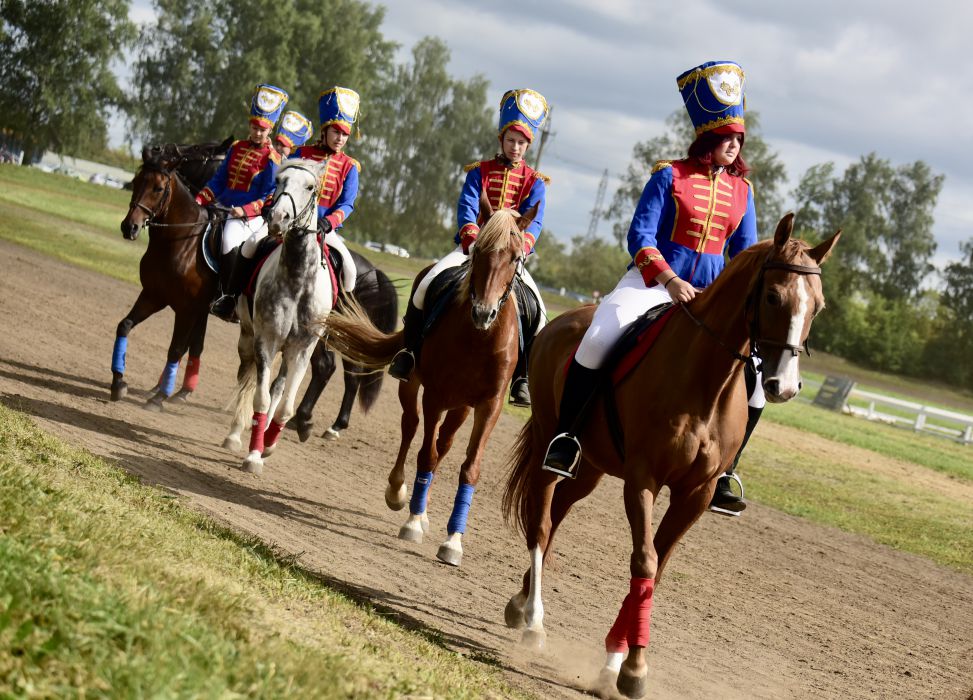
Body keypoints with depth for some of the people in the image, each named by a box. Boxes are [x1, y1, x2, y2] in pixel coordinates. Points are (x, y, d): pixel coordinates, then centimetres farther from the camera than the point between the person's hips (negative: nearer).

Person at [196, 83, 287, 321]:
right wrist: (200, 200, 2)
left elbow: (269, 197, -8)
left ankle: (229, 298, -19)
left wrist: (245, 210, -20)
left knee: (231, 240, -30)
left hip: (252, 217, -7)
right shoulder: (237, 148, 12)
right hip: (224, 208, 7)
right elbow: (218, 180, 15)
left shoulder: (271, 158, -5)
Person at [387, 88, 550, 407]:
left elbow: (533, 221, -6)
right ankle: (409, 350, -8)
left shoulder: (534, 182, 7)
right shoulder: (479, 172, 8)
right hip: (473, 246, 0)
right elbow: (466, 208, -5)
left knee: (536, 310, -21)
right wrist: (473, 240, -25)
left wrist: (517, 248, -26)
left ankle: (522, 378, -12)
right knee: (426, 285, -23)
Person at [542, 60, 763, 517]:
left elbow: (746, 252, 15)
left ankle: (720, 476, 2)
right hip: (652, 282, -4)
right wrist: (671, 281, -23)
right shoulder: (670, 176, -1)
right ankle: (565, 436, -16)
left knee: (756, 376, -12)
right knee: (599, 339, -33)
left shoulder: (741, 190, 11)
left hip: (711, 295, 4)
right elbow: (639, 237, -8)